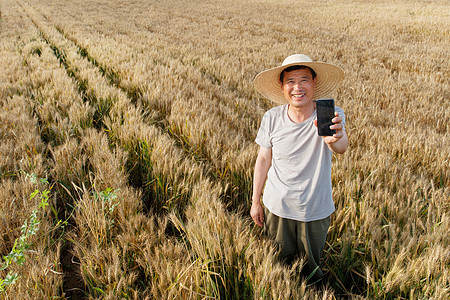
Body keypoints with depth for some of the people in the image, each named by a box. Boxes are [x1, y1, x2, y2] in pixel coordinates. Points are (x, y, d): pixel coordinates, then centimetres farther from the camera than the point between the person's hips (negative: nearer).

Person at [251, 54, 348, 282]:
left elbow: (342, 147, -38)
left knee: (311, 267, 22)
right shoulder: (271, 118, -13)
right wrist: (255, 201, 3)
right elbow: (263, 160, -3)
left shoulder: (330, 116, -19)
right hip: (277, 207, 1)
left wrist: (334, 139, -63)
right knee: (279, 261, 22)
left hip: (315, 211, -1)